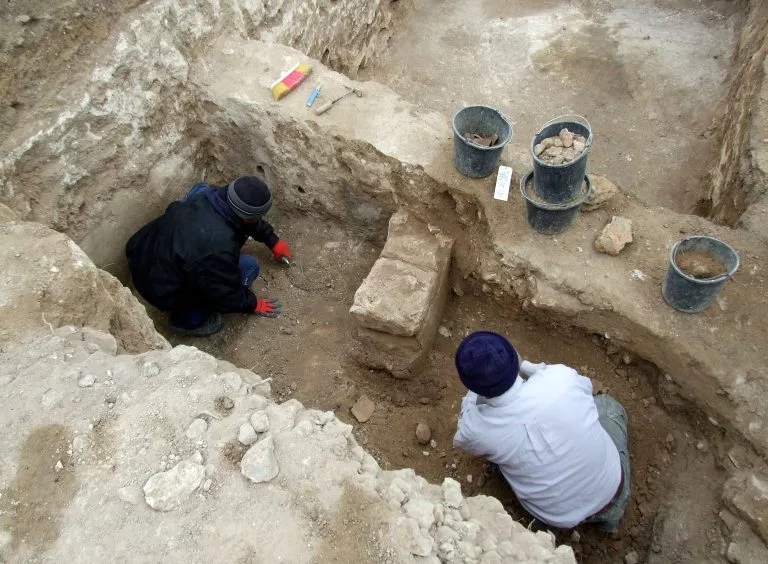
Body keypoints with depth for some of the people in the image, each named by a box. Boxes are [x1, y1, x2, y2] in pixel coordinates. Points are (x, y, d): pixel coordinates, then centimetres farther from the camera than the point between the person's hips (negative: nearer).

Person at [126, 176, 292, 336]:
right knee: (248, 266, -10)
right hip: (159, 290, -7)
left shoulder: (208, 194, -12)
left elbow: (246, 218, 9)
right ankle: (187, 319, 4)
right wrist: (253, 304, 3)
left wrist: (272, 240, 21)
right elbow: (225, 293, -17)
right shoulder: (220, 247, -35)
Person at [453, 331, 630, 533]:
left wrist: (474, 390, 5)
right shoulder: (560, 379, -29)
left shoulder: (476, 427, -27)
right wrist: (525, 366, 6)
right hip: (612, 492, 1)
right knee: (606, 403, 23)